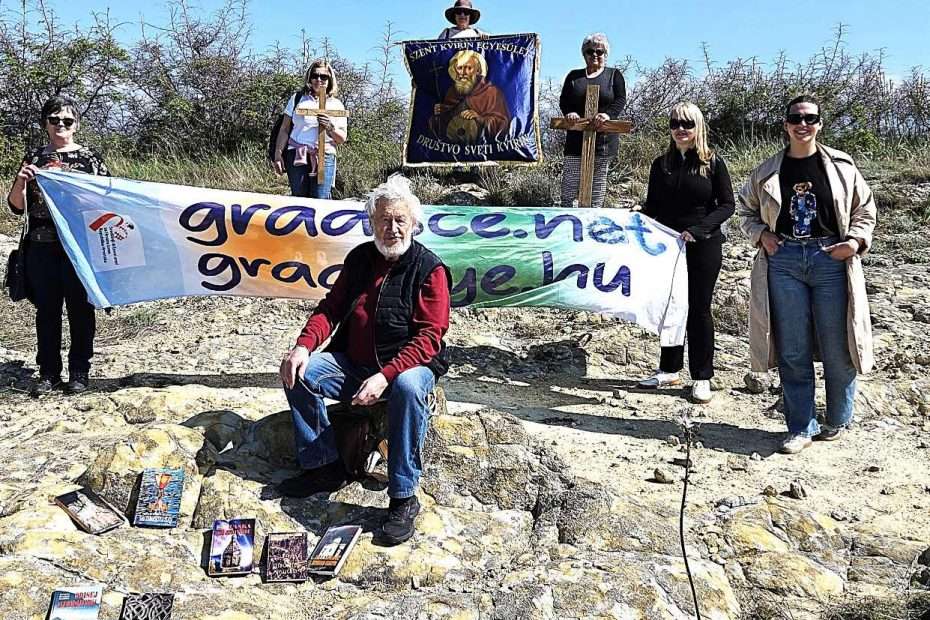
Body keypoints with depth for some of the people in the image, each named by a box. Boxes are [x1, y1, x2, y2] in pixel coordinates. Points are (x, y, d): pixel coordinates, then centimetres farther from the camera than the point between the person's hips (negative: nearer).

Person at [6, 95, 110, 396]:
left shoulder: (90, 157, 4)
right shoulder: (34, 157, 9)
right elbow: (16, 206, 7)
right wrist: (21, 182, -12)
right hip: (42, 248, 2)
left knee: (81, 309, 3)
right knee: (46, 310, 7)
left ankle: (79, 371, 13)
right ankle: (48, 372, 16)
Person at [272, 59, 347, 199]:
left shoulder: (336, 105, 13)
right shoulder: (297, 99, 14)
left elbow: (342, 138, 10)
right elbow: (284, 129, 13)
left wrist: (330, 128, -10)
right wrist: (278, 154, 5)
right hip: (296, 155, 1)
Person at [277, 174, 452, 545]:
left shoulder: (429, 269, -11)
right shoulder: (360, 258, 7)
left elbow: (428, 336, -18)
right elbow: (331, 307, 8)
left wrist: (385, 376, -30)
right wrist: (304, 346, -13)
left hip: (408, 365, -6)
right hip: (353, 363, 6)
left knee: (408, 387, -39)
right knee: (298, 373, -13)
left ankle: (404, 498, -30)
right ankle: (323, 467, -2)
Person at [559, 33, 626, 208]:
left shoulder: (614, 75, 9)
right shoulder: (574, 75, 15)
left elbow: (621, 100, -2)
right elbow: (563, 100, 10)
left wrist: (608, 114, -22)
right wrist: (569, 112, -13)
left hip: (604, 138, -1)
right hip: (577, 136, 1)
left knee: (598, 179, 2)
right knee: (570, 177, -5)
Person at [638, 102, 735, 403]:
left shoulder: (713, 163, -3)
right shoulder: (662, 164, 6)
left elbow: (727, 205, -6)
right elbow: (652, 206, 11)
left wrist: (697, 230, -18)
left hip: (704, 246, -3)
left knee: (699, 309, 3)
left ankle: (702, 378, 12)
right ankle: (669, 369, 24)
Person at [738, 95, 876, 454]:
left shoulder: (841, 166, 4)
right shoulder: (768, 171, 7)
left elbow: (865, 211, 11)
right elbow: (747, 211, 19)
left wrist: (856, 241, -6)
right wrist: (761, 234, 1)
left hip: (831, 259, -1)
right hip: (784, 260, 1)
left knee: (837, 348, 4)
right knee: (792, 351, 4)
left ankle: (838, 421, 25)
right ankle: (801, 427, 14)